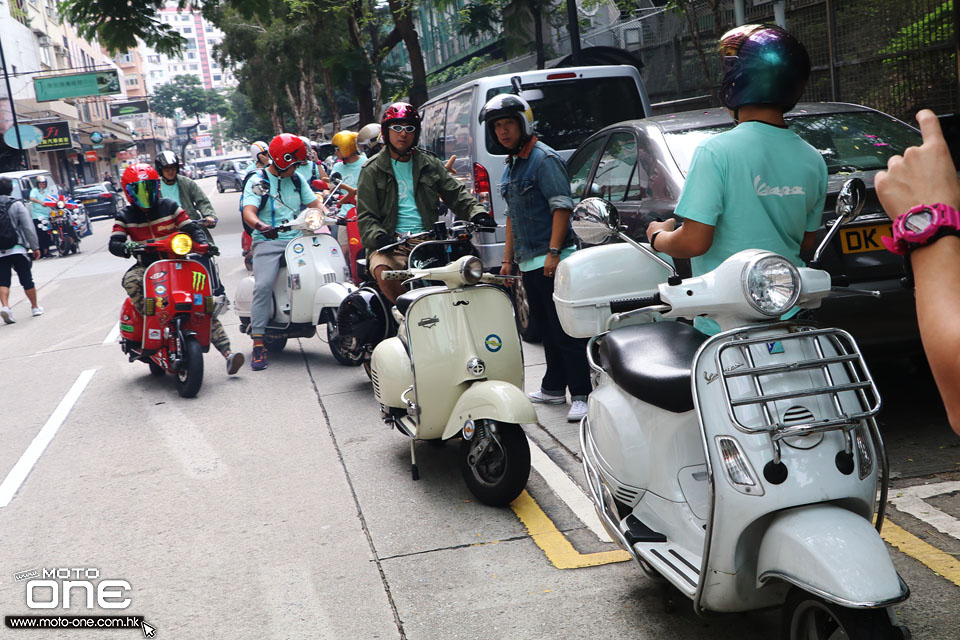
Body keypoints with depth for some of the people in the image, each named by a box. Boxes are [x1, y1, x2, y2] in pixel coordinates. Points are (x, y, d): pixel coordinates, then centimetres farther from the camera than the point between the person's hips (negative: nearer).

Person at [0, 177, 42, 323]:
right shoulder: (16, 205, -5)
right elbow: (29, 228, -7)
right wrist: (35, 247, -1)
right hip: (17, 249, -2)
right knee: (27, 280, 8)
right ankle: (35, 307, 18)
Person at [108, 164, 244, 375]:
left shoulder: (169, 207, 4)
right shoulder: (125, 217, 4)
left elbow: (191, 227, 1)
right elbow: (114, 243, -8)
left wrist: (204, 243, -20)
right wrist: (127, 248, -32)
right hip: (146, 267, 0)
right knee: (130, 281, -37)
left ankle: (227, 353, -19)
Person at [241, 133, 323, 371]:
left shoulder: (297, 180, 18)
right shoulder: (257, 182, 2)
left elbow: (314, 203, 17)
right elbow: (248, 212, -12)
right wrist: (261, 226, -34)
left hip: (298, 238, 5)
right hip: (267, 242, -5)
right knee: (263, 285, -24)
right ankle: (258, 343, -21)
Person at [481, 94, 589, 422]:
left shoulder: (543, 158, -9)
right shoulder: (510, 167, 19)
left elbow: (562, 206, -16)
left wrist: (553, 252, -23)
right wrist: (508, 259, 21)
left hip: (551, 261, -9)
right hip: (528, 263, 9)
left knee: (566, 330, -8)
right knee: (547, 329, 15)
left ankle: (581, 394, -6)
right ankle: (554, 388, 23)